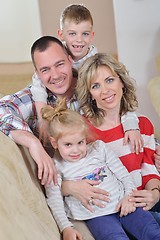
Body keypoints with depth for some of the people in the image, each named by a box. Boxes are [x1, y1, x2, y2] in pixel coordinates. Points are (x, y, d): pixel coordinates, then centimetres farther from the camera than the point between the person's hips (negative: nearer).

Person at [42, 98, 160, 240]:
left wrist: (129, 195, -4)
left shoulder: (99, 148, 9)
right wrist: (66, 228, -17)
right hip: (96, 216, -3)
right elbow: (54, 200, -4)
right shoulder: (56, 167, 2)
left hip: (123, 205, 3)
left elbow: (123, 173, 14)